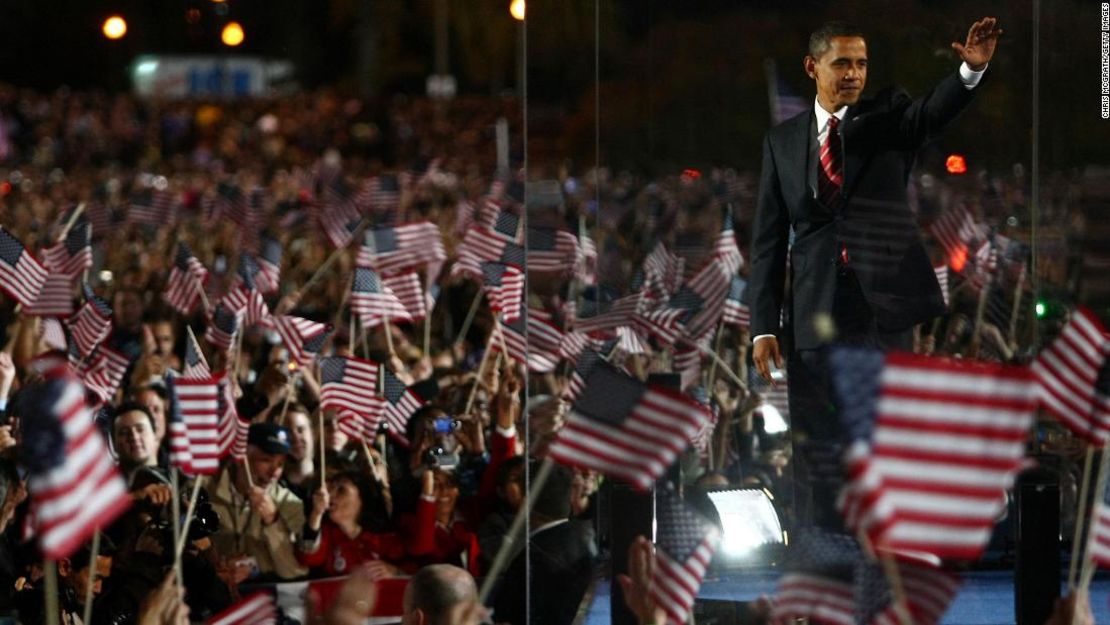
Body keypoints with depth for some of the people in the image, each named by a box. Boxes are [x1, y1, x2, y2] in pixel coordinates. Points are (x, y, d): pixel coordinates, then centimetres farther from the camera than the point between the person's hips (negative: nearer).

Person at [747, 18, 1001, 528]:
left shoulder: (887, 117, 5)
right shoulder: (782, 141, 9)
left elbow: (934, 112, -18)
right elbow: (768, 239, 8)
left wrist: (973, 69, -39)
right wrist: (764, 326, 1)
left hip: (883, 310, -2)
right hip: (814, 313, 2)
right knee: (816, 450, 5)